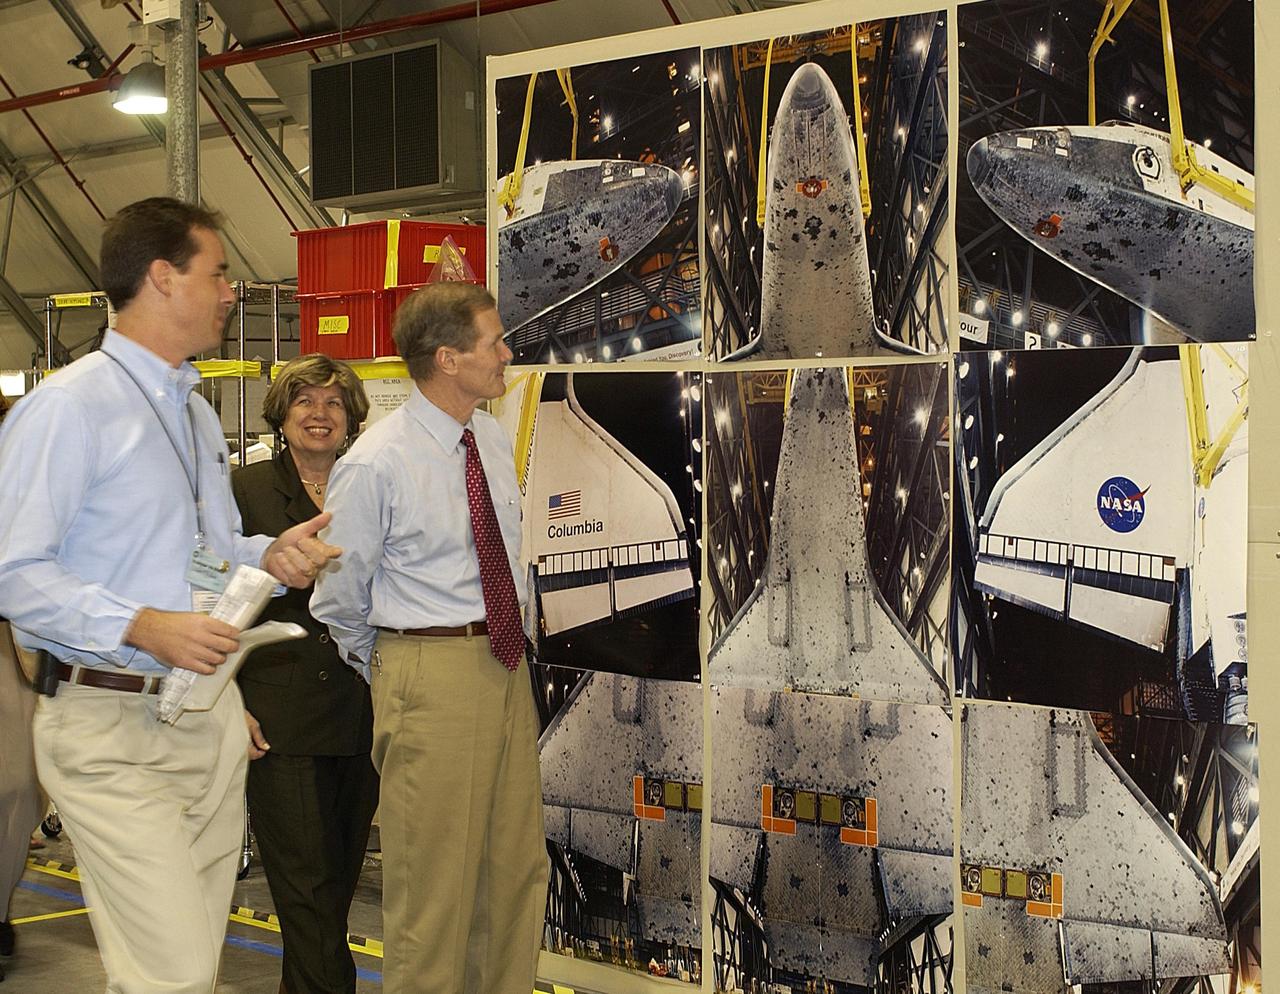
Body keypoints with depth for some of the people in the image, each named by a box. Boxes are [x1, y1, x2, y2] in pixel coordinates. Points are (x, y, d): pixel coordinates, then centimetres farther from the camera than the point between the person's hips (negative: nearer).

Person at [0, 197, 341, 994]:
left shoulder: (200, 416, 16)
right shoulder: (69, 406, -11)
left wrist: (273, 556, 3)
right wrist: (143, 627, -25)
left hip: (211, 713, 8)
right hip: (115, 724, -8)